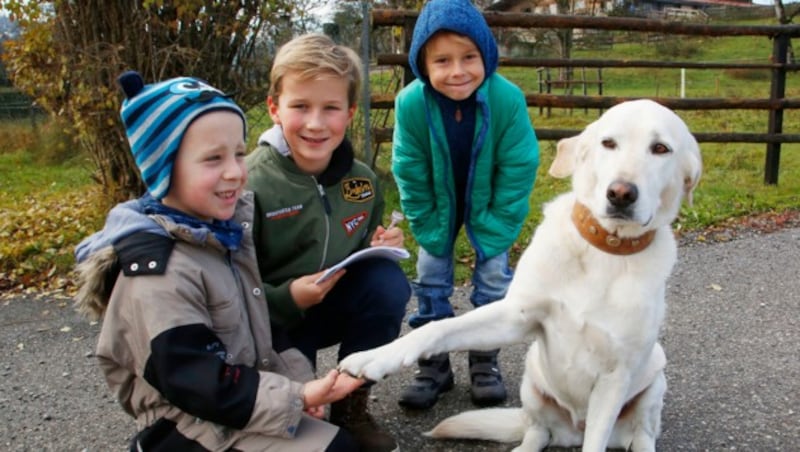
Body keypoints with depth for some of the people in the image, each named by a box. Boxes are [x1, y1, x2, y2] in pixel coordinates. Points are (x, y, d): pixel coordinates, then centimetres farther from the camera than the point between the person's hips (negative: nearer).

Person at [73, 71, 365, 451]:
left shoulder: (225, 229, 2)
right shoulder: (159, 275, -25)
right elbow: (191, 381, -26)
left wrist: (298, 378, 0)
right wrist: (296, 398, -25)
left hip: (243, 400, 9)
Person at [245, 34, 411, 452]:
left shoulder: (361, 179, -6)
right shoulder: (252, 186, -22)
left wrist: (380, 245, -12)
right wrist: (287, 298, -32)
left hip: (340, 303, 4)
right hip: (272, 319, -4)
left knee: (389, 281, -23)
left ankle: (352, 405, -4)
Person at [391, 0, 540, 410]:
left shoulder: (508, 100, -31)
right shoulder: (410, 104, -29)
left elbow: (518, 172, -20)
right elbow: (410, 175, -17)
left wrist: (494, 234, -18)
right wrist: (432, 235, -12)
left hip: (488, 202, -1)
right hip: (438, 203, 1)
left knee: (493, 275, 0)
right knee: (430, 277, 3)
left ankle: (485, 361, 17)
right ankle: (434, 363, 16)